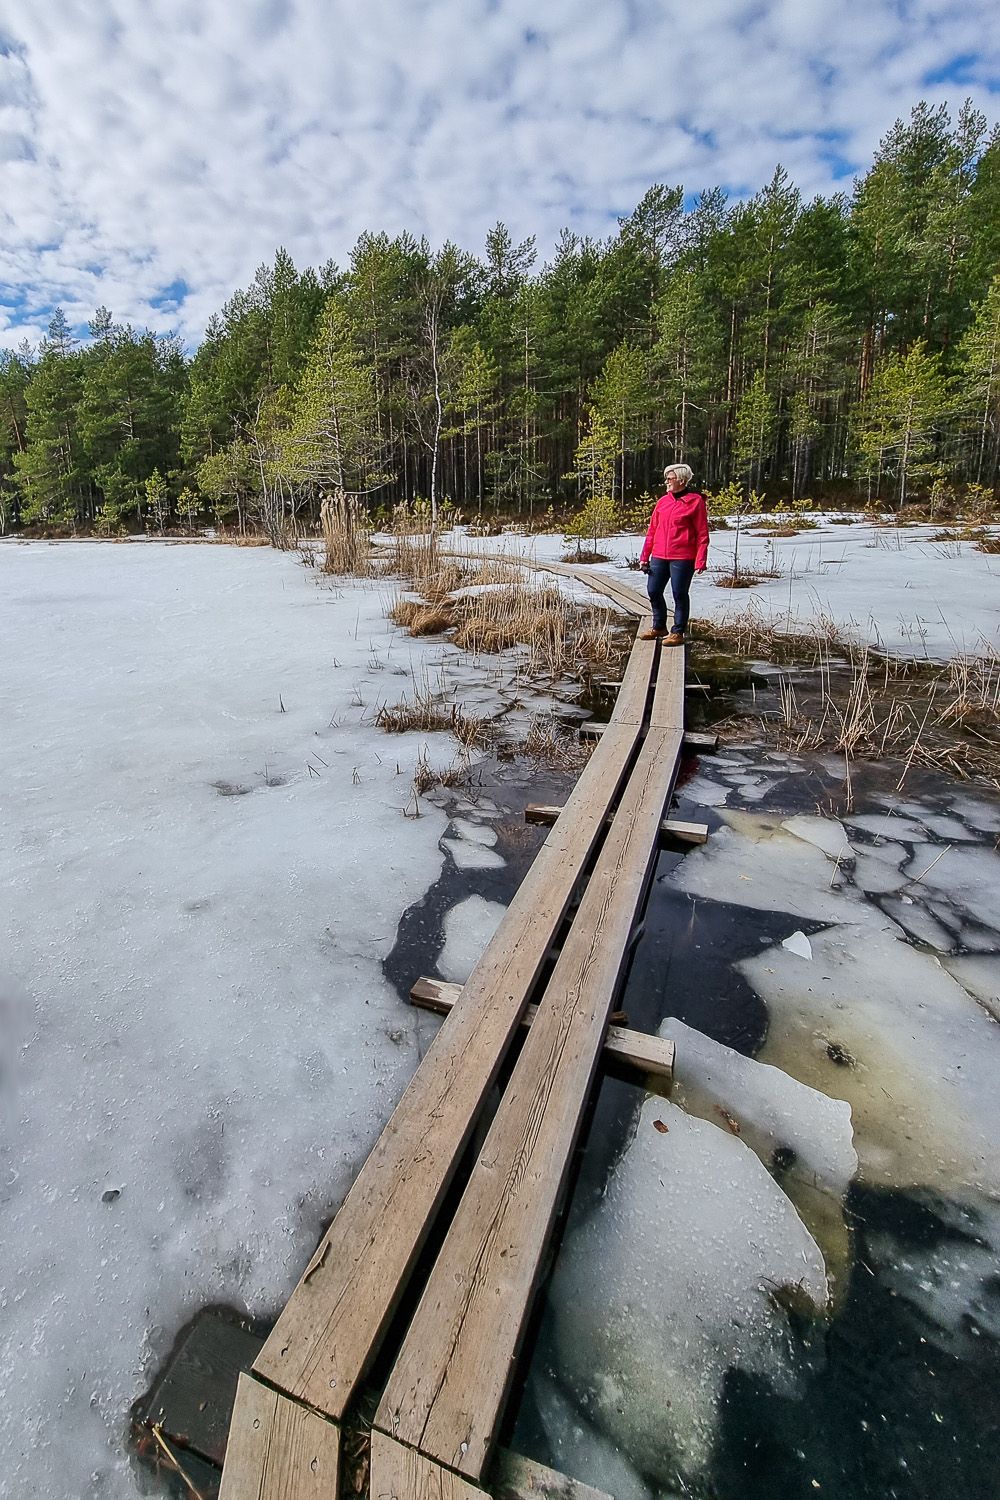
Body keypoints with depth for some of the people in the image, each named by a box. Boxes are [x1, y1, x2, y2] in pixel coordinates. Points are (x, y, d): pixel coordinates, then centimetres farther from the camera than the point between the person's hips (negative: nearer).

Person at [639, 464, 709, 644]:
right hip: (659, 557, 6)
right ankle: (659, 627, 27)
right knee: (653, 592, 9)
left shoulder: (696, 501, -3)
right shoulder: (663, 501, 12)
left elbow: (702, 534, -6)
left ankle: (678, 633, 13)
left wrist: (700, 561, -13)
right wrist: (644, 556, 11)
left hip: (682, 558, -6)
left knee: (680, 595, 1)